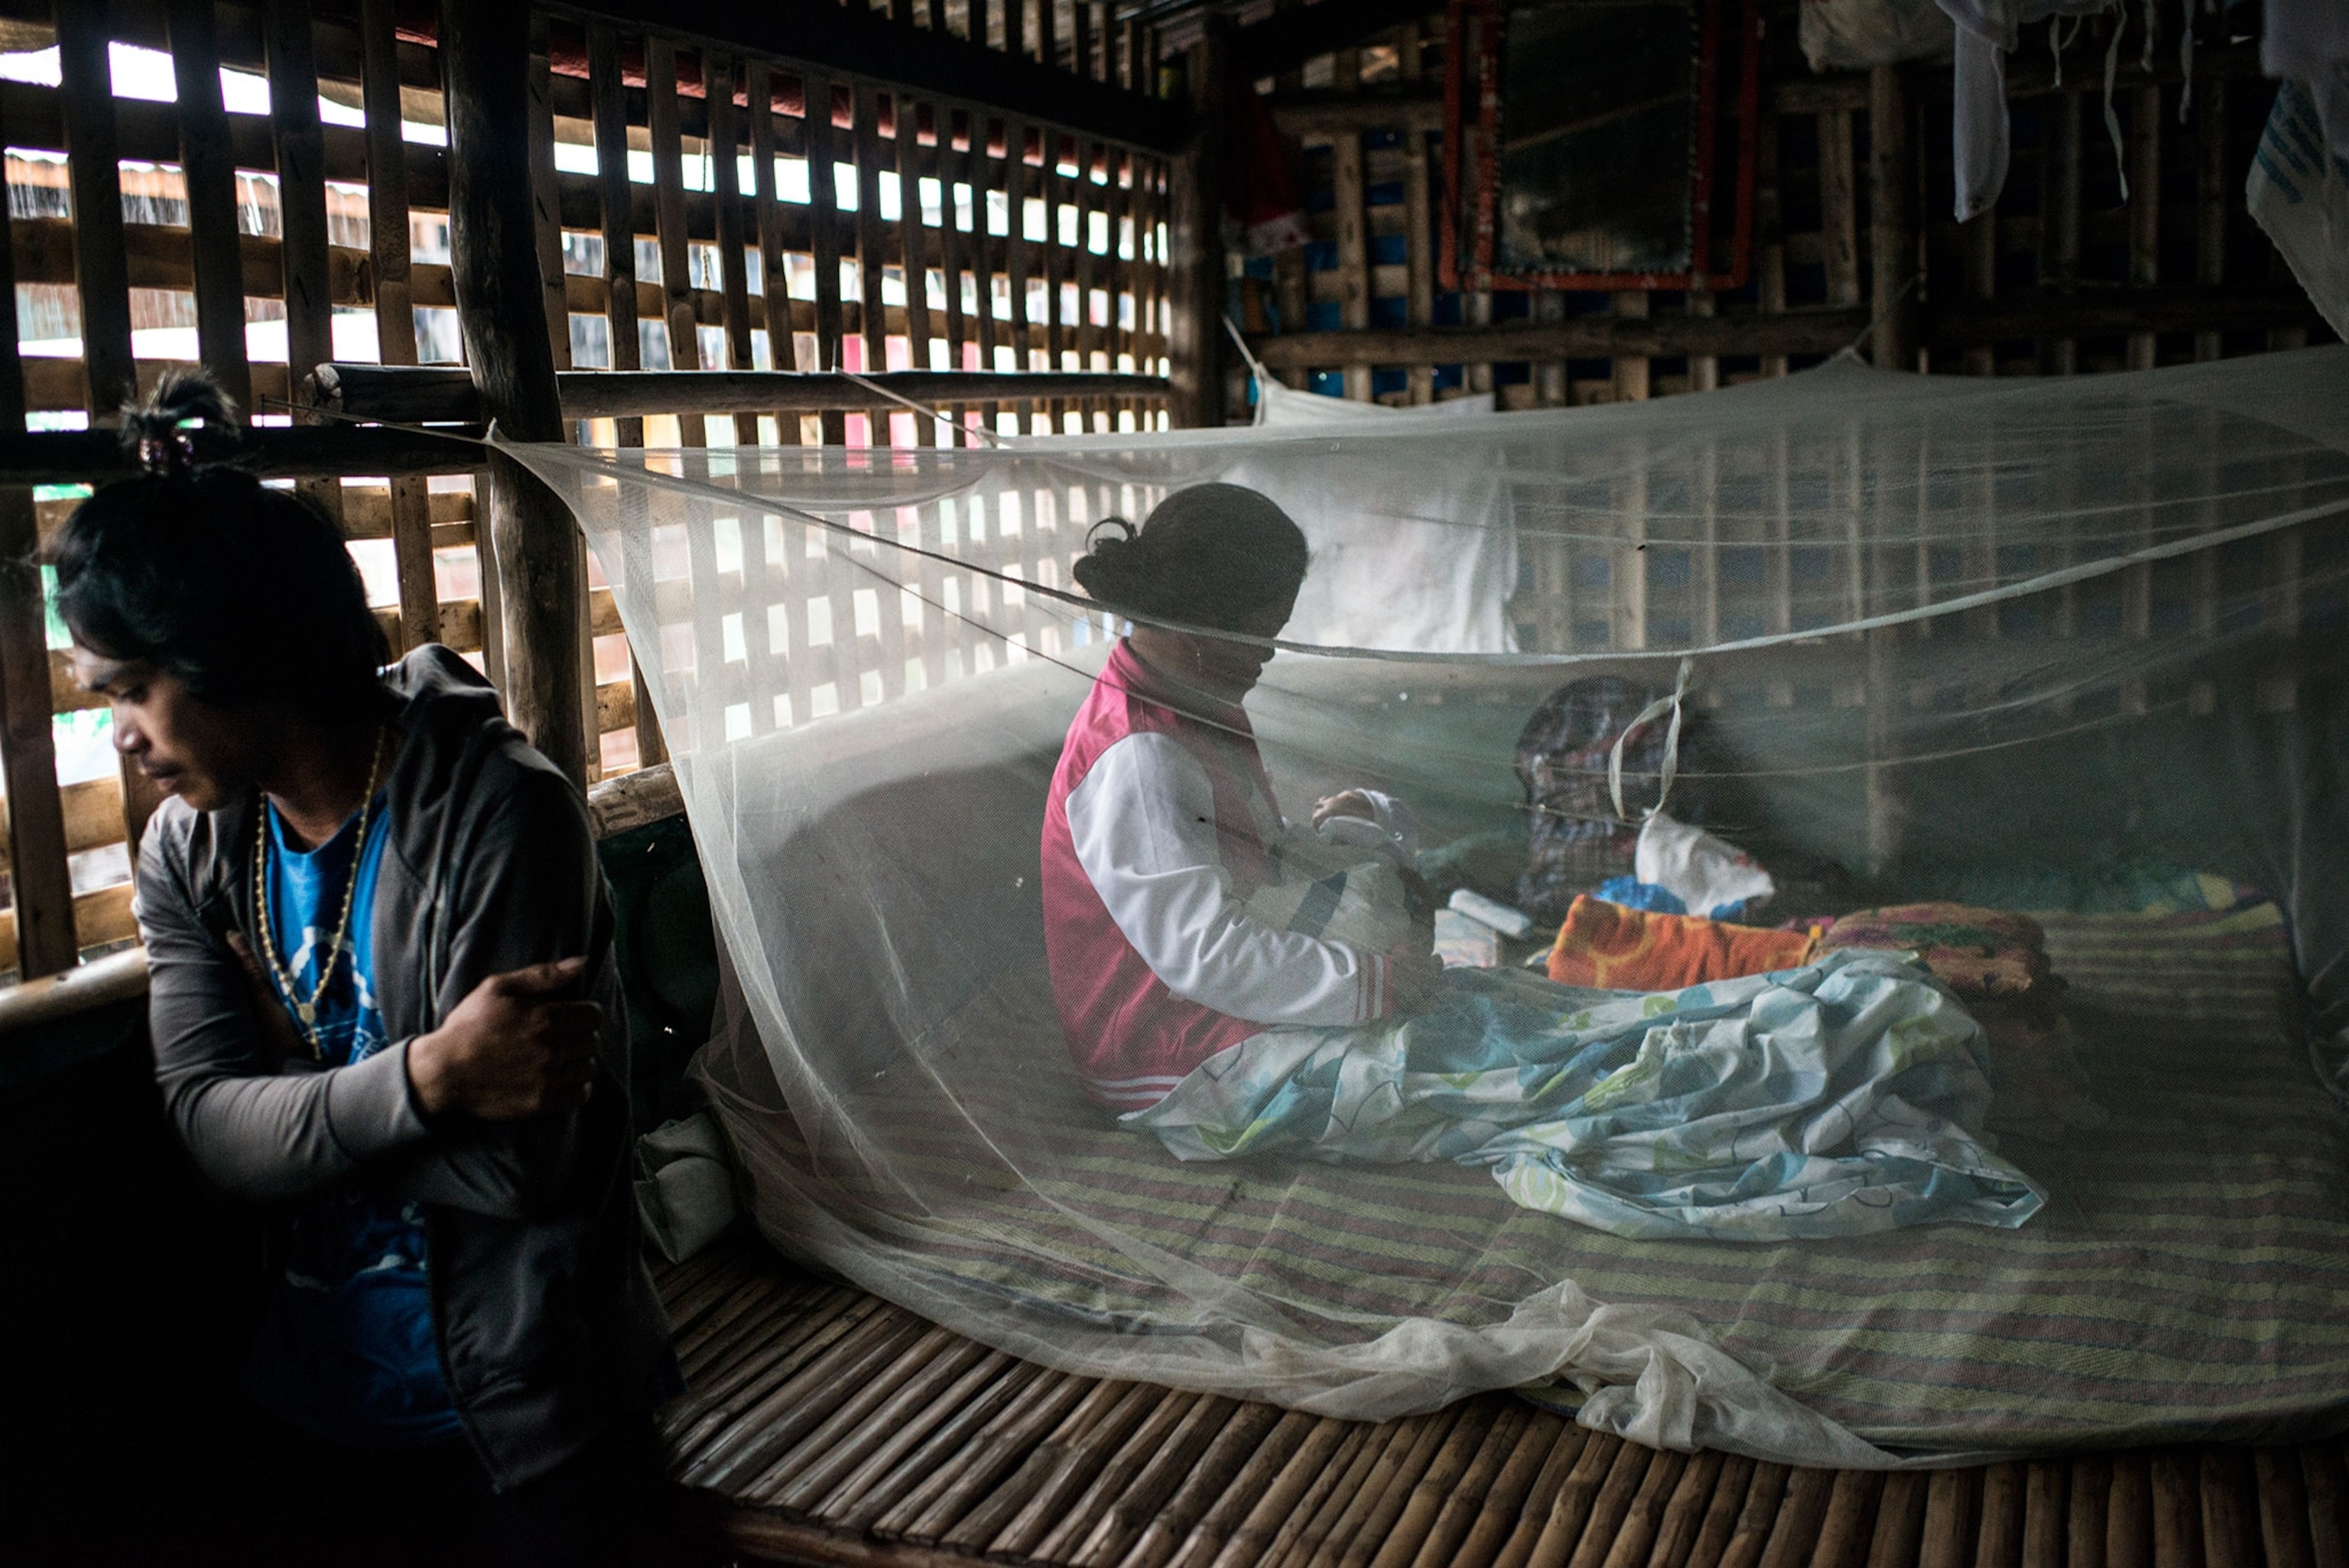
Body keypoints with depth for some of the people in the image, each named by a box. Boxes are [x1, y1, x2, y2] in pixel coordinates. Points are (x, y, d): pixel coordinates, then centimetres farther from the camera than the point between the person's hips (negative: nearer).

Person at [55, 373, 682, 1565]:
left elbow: (519, 1165, -25)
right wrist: (424, 1078, -29)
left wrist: (294, 1108, -15)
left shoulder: (498, 814, -22)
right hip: (299, 1396, 5)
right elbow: (208, 1130, -12)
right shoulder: (186, 850, -2)